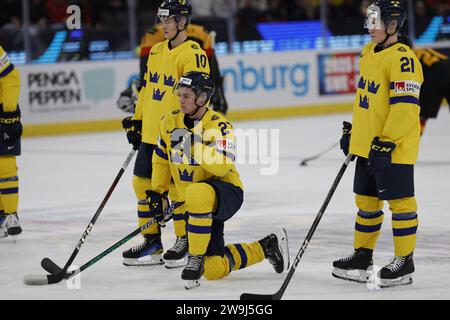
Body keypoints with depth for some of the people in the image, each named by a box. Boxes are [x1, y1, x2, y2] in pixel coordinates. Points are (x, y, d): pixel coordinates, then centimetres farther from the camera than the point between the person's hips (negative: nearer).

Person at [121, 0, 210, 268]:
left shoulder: (193, 54, -11)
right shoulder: (156, 51, 15)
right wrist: (137, 120, 20)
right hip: (150, 132, 8)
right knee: (144, 183, 9)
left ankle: (186, 241, 9)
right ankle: (152, 242, 18)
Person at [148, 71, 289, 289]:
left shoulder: (219, 126, -18)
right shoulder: (169, 123, 0)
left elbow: (222, 167, -30)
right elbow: (161, 160, 16)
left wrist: (196, 144, -35)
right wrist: (157, 192, 12)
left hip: (226, 191, -6)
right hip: (194, 203, 6)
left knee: (197, 194, -43)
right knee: (214, 270, 0)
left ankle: (195, 259, -28)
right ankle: (267, 247, 23)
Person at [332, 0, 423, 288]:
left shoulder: (402, 58, -17)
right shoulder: (369, 53, 13)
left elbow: (406, 105, -23)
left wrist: (387, 142, -25)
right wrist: (352, 131, 22)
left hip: (394, 147, -9)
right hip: (367, 144, 9)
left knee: (399, 201, -2)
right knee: (366, 200, 15)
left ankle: (404, 261, 4)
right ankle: (363, 256, 25)